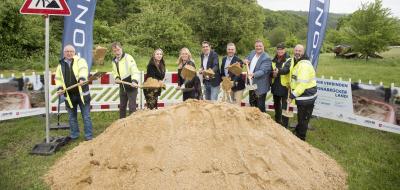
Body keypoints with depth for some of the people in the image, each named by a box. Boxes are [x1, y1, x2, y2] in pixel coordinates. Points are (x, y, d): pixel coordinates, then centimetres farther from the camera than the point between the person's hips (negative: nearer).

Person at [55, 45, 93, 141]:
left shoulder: (80, 60, -2)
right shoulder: (61, 65, 12)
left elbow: (83, 70, -23)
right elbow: (58, 78, 17)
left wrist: (82, 79, -43)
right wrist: (59, 88, -1)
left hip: (82, 94, -4)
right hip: (69, 96, 4)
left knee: (86, 116, 1)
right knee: (72, 117, 14)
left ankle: (89, 136, 11)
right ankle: (74, 135, 28)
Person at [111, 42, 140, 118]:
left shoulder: (128, 58, -15)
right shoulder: (114, 61, 8)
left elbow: (135, 71, -25)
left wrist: (134, 81, -41)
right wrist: (116, 78, -1)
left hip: (131, 87, -7)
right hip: (122, 87, 7)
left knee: (132, 108, -5)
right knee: (122, 107, 18)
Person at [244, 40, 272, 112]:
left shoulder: (266, 58, -18)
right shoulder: (252, 53, 5)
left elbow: (262, 71, -28)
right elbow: (247, 59, 23)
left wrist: (253, 74, -45)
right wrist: (246, 61, -1)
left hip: (260, 86, -8)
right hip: (251, 84, 8)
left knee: (260, 106, 0)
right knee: (252, 103, 22)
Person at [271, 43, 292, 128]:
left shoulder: (288, 60, -7)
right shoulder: (274, 60, 9)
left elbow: (286, 69, -25)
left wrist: (279, 71, -46)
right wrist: (273, 74, -14)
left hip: (284, 86, -6)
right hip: (275, 86, 6)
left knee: (284, 106, -3)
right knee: (276, 105, 19)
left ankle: (285, 125, 6)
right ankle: (277, 122, 36)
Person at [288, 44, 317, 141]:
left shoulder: (304, 65, -22)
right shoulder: (297, 63, 12)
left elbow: (302, 83, -28)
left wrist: (292, 96, -24)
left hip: (306, 96, -10)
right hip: (304, 96, 10)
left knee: (303, 119, 4)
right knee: (301, 117, 25)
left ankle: (300, 139, 17)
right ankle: (297, 132, 43)